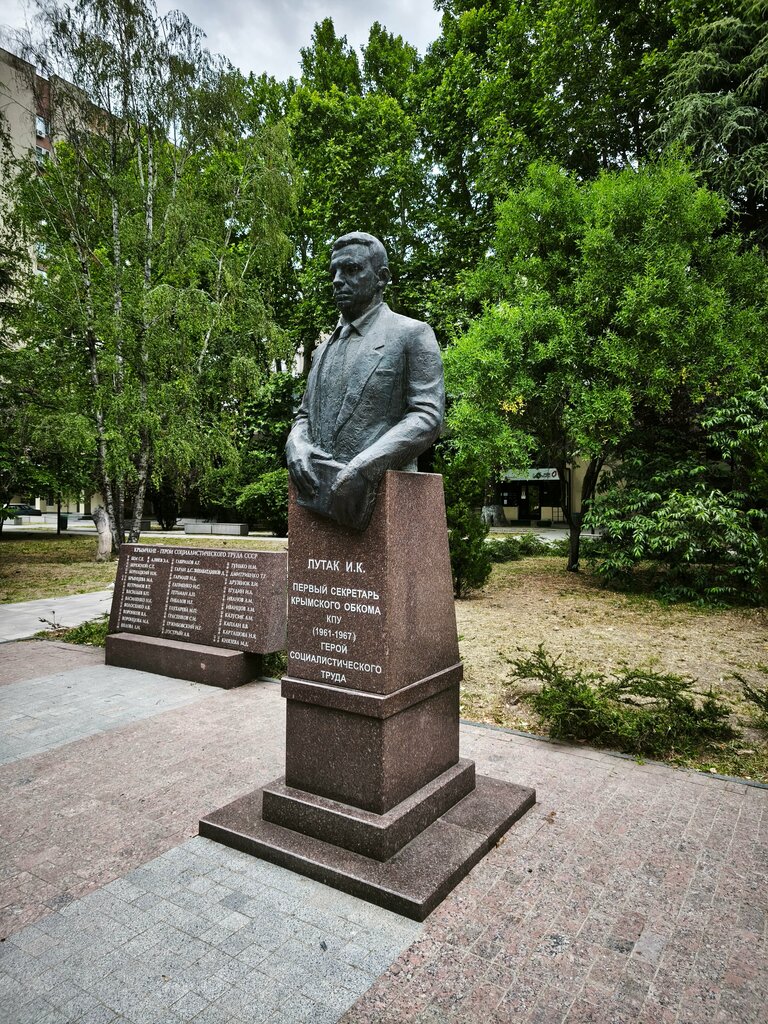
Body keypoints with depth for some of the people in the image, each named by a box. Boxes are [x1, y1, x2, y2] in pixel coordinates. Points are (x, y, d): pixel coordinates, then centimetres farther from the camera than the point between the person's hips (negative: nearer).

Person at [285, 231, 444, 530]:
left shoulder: (412, 334, 2)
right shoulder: (324, 349, 22)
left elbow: (427, 417, -9)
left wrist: (362, 467, -21)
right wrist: (296, 445, -2)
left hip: (380, 494, -5)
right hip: (319, 497, 5)